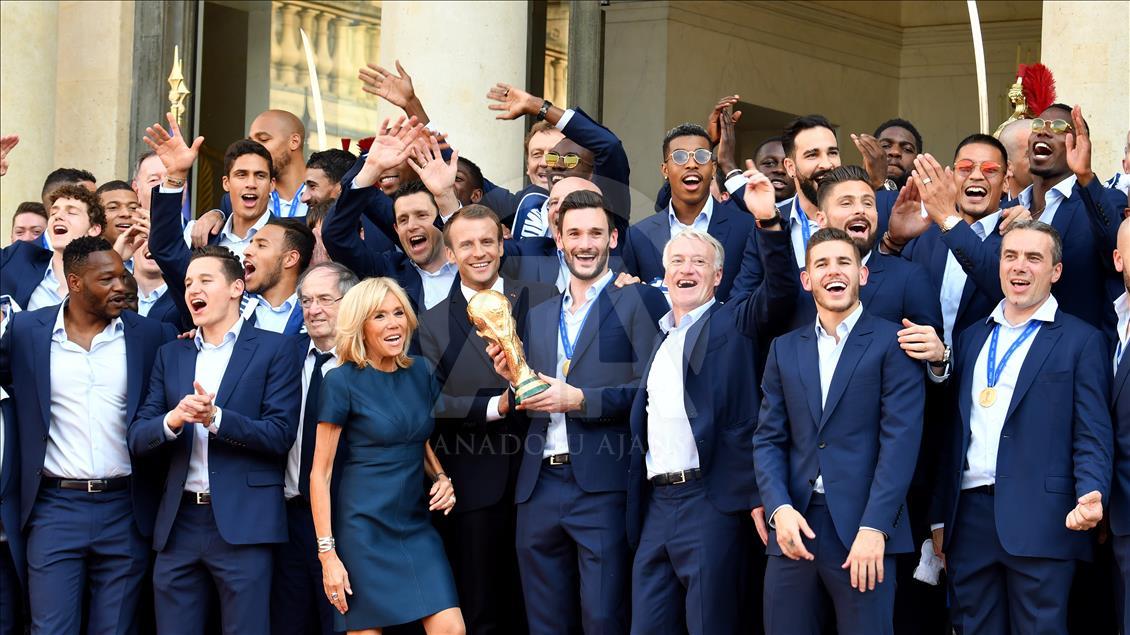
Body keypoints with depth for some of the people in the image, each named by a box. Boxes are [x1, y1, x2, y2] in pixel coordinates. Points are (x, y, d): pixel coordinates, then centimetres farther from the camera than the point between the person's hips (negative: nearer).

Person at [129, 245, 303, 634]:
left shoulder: (274, 350, 3)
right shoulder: (170, 356, 16)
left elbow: (280, 435, -6)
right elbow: (138, 438, 9)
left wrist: (215, 418, -19)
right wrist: (173, 419, -13)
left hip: (243, 524, -4)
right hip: (178, 524, 4)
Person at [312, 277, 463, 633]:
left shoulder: (419, 372, 7)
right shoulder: (342, 382, -8)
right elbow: (320, 474, -7)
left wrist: (441, 478, 1)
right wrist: (327, 554, -12)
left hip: (416, 523, 5)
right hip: (364, 528, -5)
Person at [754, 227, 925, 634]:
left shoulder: (892, 343, 1)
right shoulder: (785, 349, 15)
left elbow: (900, 439, -7)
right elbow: (768, 440, 11)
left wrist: (873, 527, -16)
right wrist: (780, 509, -6)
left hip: (863, 528, -4)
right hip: (794, 526, 4)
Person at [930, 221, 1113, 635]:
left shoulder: (1081, 341, 2)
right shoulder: (972, 338, 18)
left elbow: (1093, 437, -4)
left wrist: (1091, 497, -22)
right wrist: (940, 518, 14)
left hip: (1038, 522, -5)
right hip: (970, 518, 5)